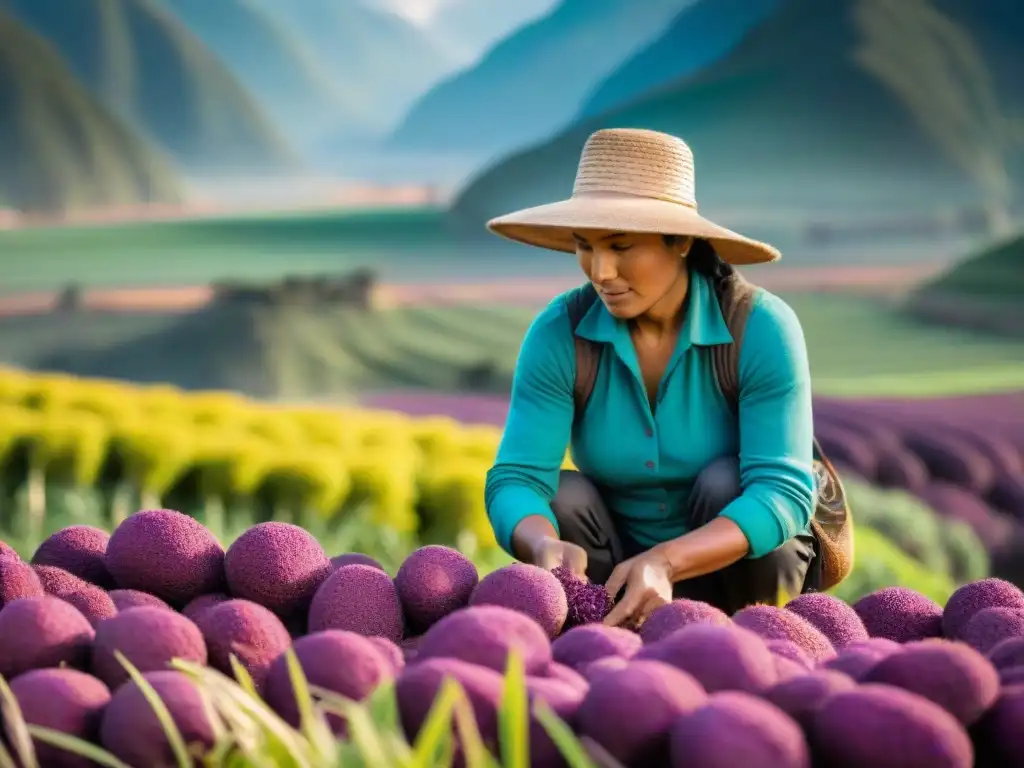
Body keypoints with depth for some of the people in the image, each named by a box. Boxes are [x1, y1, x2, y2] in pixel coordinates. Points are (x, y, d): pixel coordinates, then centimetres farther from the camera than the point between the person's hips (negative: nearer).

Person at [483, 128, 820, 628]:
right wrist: (546, 547, -46)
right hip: (621, 567, 2)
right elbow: (516, 478, -22)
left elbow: (784, 492, -30)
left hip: (744, 563, -2)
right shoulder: (559, 334, -16)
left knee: (723, 484, -30)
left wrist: (666, 561, -46)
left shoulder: (760, 328, -22)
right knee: (563, 496, -25)